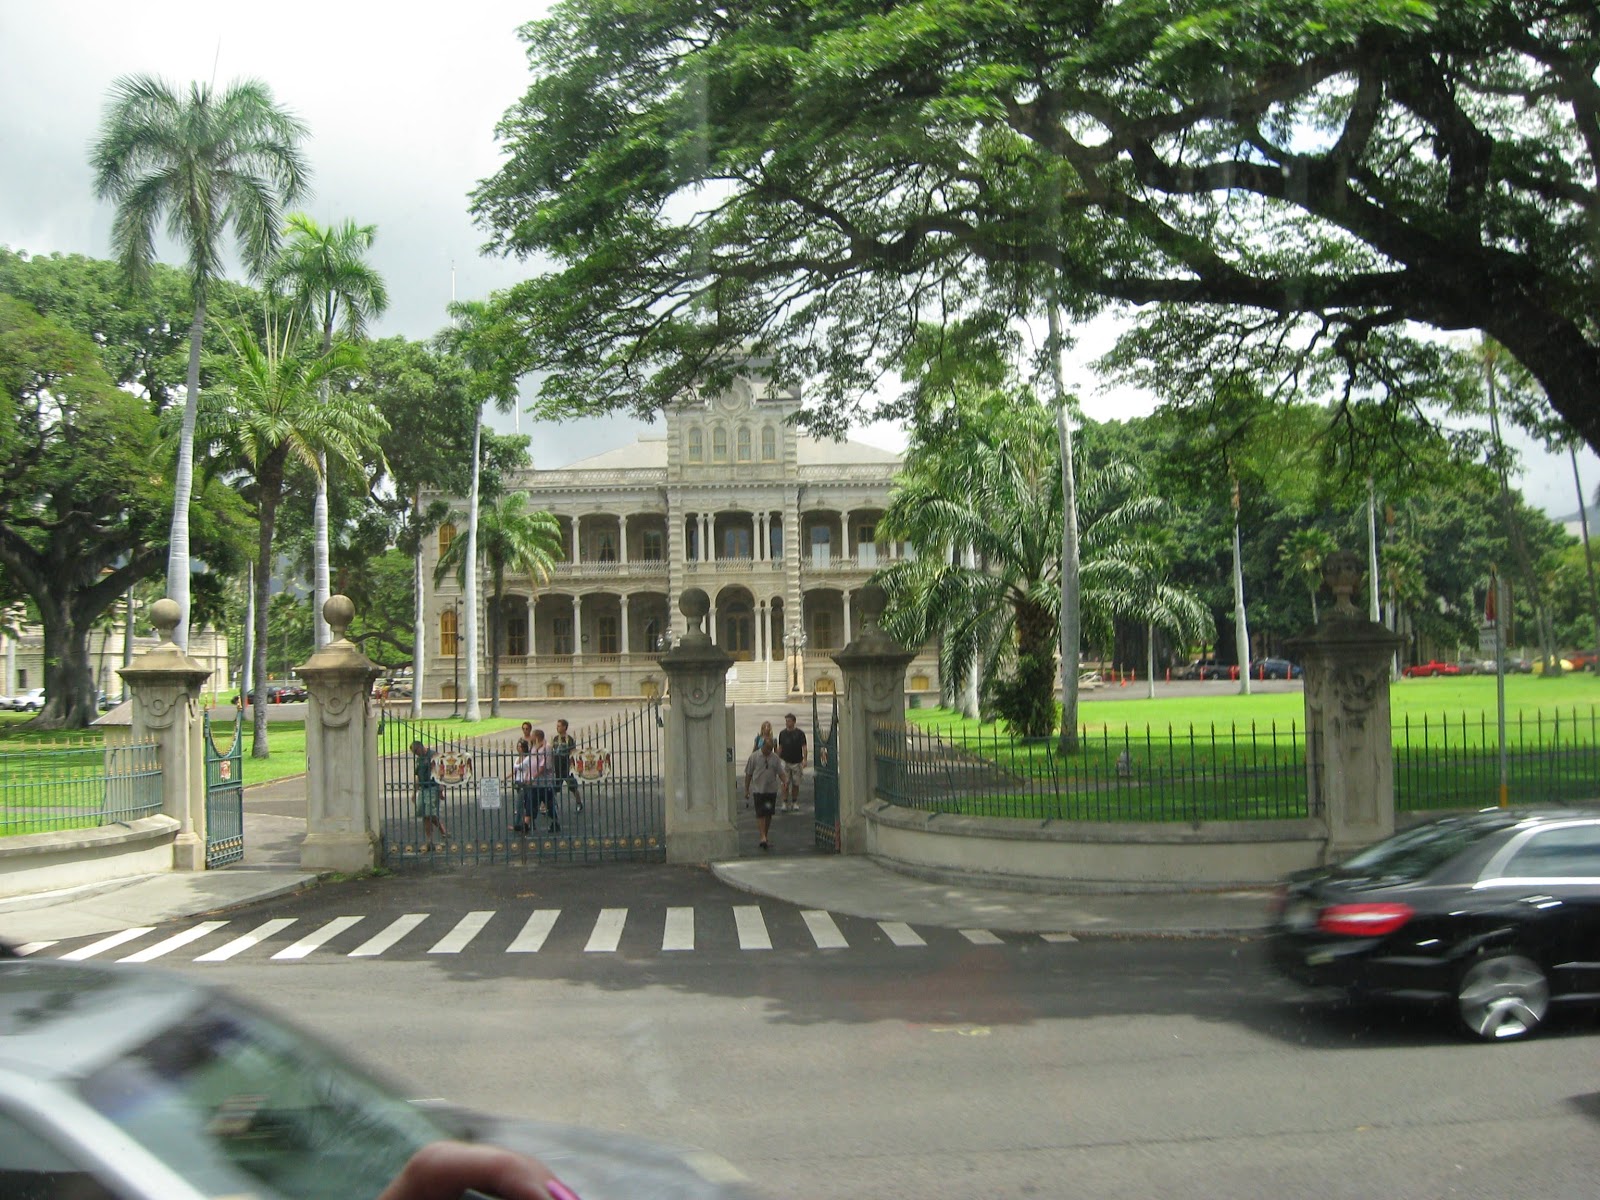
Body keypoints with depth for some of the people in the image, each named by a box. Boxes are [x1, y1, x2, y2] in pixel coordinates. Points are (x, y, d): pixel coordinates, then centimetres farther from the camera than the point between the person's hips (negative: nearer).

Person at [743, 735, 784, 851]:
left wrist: (784, 782, -13)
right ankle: (763, 837, -16)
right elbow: (748, 774, 2)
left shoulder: (775, 758, 5)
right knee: (760, 814, -11)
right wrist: (746, 790, 2)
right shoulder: (754, 757, -3)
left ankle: (766, 837, 20)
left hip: (772, 790, 3)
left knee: (769, 814, 9)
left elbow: (780, 772, 6)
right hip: (758, 790, -3)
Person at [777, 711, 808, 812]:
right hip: (785, 762, 1)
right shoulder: (782, 733, 6)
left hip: (797, 762, -1)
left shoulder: (800, 733, -3)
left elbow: (804, 747, -7)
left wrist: (804, 759, -19)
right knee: (785, 783, -9)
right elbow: (780, 748, 14)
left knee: (796, 784, 6)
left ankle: (794, 803, 17)